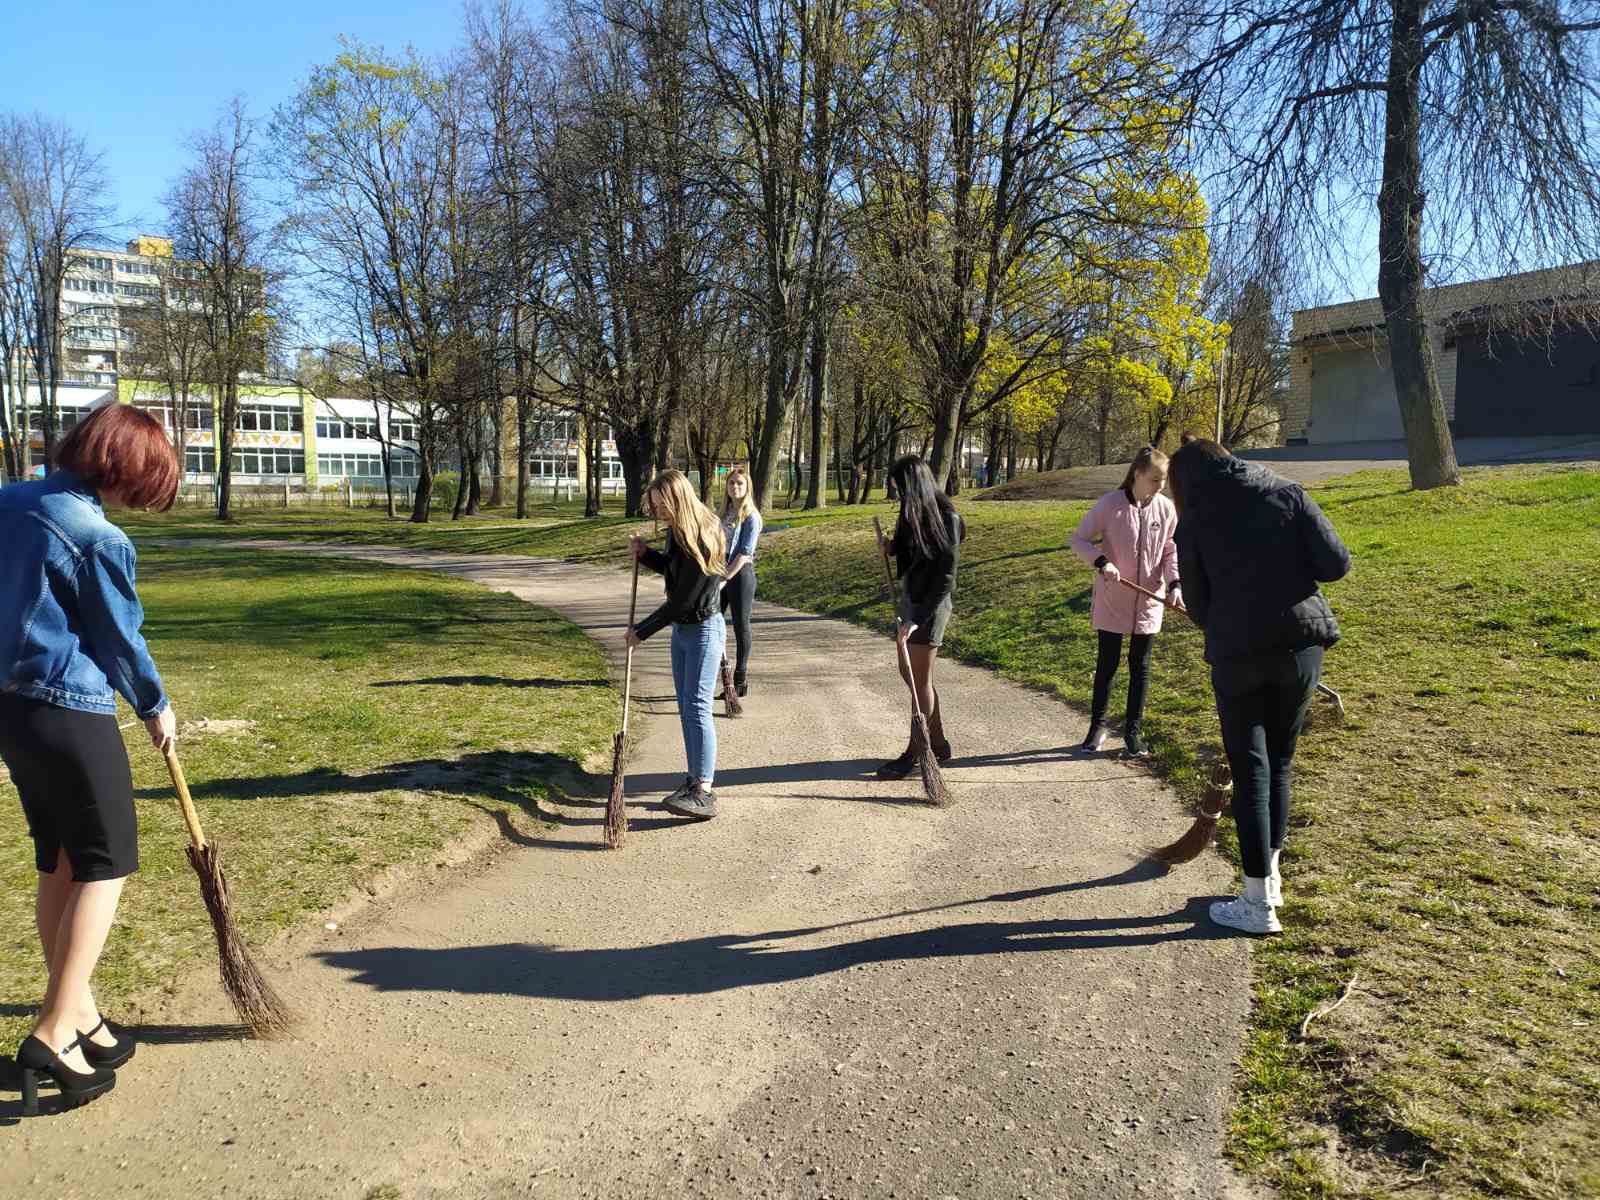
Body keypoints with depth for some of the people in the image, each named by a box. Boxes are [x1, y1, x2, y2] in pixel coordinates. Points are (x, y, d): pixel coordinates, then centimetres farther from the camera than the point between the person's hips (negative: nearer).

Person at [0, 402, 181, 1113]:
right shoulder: (98, 538, -18)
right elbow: (121, 641, -8)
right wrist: (155, 709, 7)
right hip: (70, 714, -8)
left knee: (58, 864, 16)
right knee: (105, 866, 4)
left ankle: (77, 1013, 27)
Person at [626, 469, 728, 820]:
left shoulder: (702, 540, -24)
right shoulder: (678, 531, 4)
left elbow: (682, 600, -23)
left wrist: (642, 631, -15)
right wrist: (646, 554, 4)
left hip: (703, 630, -9)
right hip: (681, 629, 9)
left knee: (697, 708, -13)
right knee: (685, 708, 11)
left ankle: (704, 794, -14)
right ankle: (696, 780, 19)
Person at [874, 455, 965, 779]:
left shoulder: (946, 519, -18)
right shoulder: (914, 513, 6)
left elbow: (945, 579, -20)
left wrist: (919, 619, -23)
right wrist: (891, 548, -2)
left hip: (932, 604, -9)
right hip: (910, 597, 9)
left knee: (920, 679, 0)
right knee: (907, 671, 15)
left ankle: (914, 753, 12)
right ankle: (938, 744, 27)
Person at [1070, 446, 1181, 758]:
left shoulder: (1167, 509, -4)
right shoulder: (1110, 504, -12)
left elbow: (1171, 551, 5)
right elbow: (1079, 539, -6)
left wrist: (1174, 583, -11)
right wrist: (1101, 561, -22)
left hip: (1149, 601, 2)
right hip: (1112, 599, -2)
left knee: (1140, 666, 9)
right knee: (1107, 662, 6)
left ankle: (1133, 731, 20)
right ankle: (1097, 725, 23)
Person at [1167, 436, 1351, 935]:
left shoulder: (1193, 522, 0)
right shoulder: (1288, 494, 2)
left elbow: (1196, 601, 3)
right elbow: (1336, 564, -4)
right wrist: (1293, 563, 15)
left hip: (1236, 651, -2)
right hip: (1300, 642, 3)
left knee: (1250, 770, 4)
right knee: (1279, 762, 17)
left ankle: (1258, 903, 5)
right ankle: (1269, 875, 29)